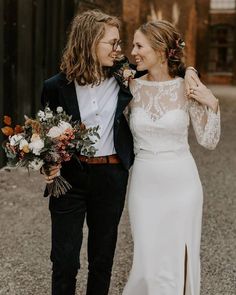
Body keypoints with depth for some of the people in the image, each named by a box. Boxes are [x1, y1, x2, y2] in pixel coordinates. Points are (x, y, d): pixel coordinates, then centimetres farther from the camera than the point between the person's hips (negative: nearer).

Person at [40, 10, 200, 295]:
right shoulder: (57, 86, -6)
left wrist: (187, 70, -2)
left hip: (111, 177, 2)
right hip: (69, 176, -2)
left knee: (103, 258, 15)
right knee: (65, 260, 2)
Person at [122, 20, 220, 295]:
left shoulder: (188, 88, -6)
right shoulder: (132, 87, -1)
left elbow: (208, 141, 0)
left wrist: (212, 104, -12)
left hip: (181, 182, -1)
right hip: (144, 182, 1)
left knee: (179, 260, 8)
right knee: (148, 261, 6)